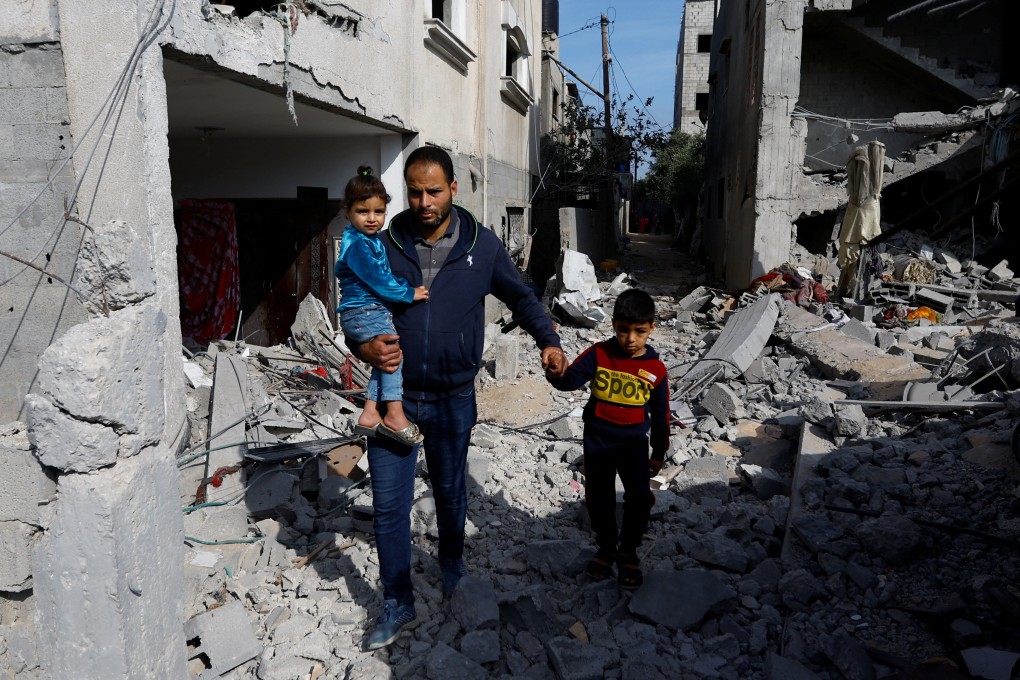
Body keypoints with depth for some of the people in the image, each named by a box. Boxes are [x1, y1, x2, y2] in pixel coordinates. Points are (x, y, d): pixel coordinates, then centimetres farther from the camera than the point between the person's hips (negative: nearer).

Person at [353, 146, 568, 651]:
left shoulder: (482, 245, -5)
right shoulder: (385, 245, -5)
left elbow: (520, 298, 7)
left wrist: (549, 342, -9)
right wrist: (365, 347, -18)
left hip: (452, 400, 0)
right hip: (394, 397, 0)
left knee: (450, 492, 19)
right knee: (389, 504, 4)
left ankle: (451, 563, 48)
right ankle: (397, 604, 23)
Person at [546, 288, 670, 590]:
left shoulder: (655, 368, -6)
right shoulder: (599, 354, -9)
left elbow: (660, 415, 3)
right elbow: (572, 379, -20)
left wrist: (658, 454, 8)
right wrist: (557, 374, -44)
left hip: (634, 442, 0)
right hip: (597, 440, 1)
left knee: (639, 497, -13)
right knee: (599, 498, 11)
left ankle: (628, 552, 13)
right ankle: (605, 548, 35)